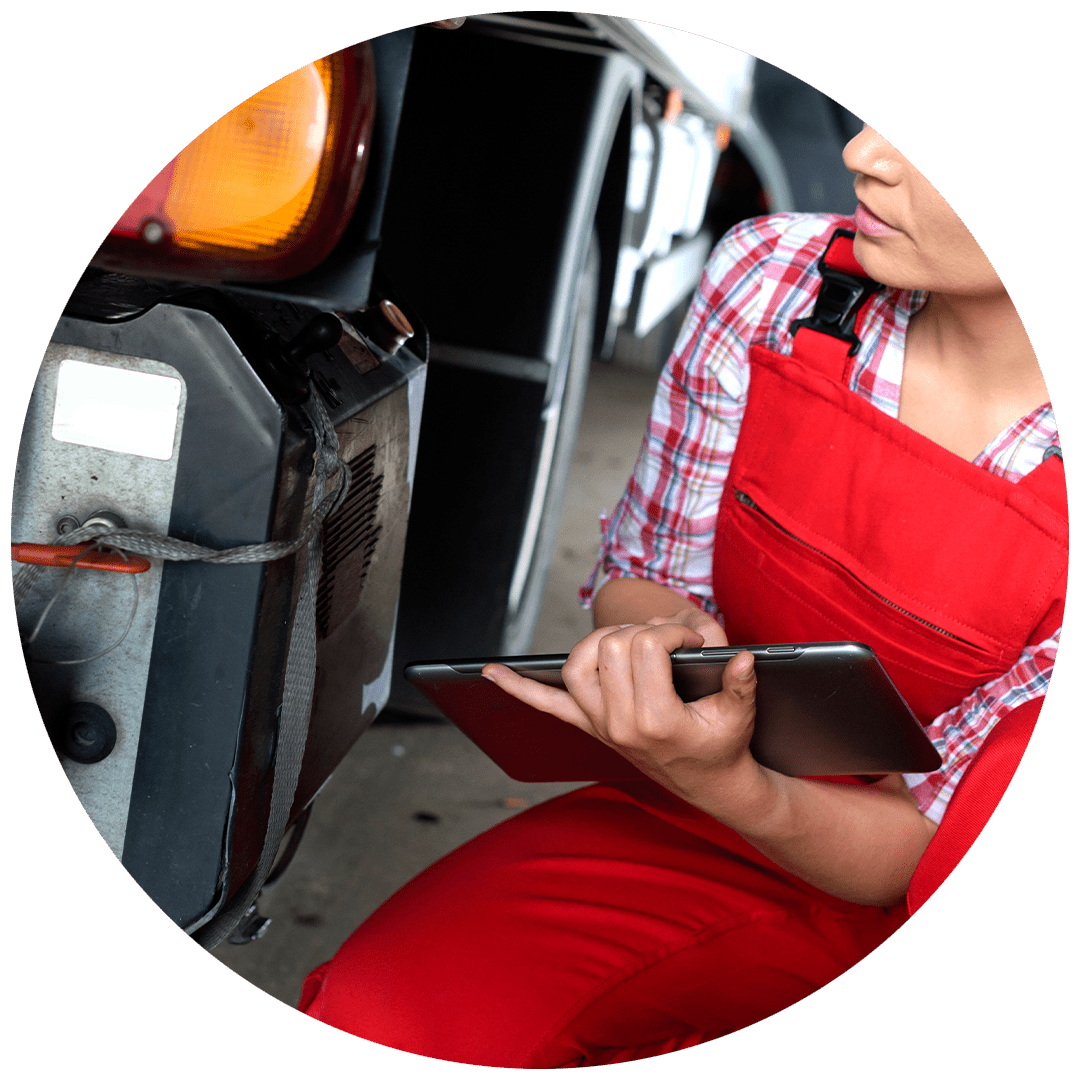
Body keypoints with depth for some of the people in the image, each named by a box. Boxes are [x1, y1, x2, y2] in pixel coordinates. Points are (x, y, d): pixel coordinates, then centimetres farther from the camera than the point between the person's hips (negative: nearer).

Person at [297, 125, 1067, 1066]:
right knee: (379, 1018, -24)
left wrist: (724, 783, -35)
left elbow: (927, 855, -15)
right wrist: (663, 640, -20)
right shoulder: (774, 277, -11)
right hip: (691, 818, 2)